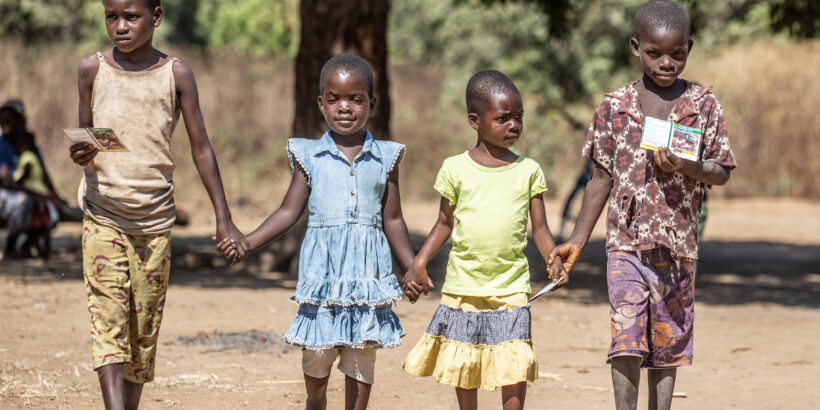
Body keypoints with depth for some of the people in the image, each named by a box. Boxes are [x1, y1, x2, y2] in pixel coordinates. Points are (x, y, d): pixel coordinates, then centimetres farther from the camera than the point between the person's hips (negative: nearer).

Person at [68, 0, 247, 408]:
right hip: (103, 217, -1)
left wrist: (223, 219, 1)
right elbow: (85, 137, 9)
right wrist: (80, 154, -16)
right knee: (108, 327, -13)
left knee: (144, 329, 6)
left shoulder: (176, 74, -2)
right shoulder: (92, 69, 0)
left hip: (155, 220, 1)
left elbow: (201, 148, 3)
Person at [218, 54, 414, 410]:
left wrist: (414, 270, 8)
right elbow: (290, 211, 1)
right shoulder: (309, 156, 4)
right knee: (317, 354, 4)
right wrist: (247, 242, -10)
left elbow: (392, 220, 11)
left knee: (362, 358, 1)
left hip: (368, 270, 0)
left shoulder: (385, 158, 6)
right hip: (323, 269, 0)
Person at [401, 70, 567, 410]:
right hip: (462, 288, 1)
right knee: (463, 368, 10)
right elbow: (444, 223, 9)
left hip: (510, 289, -1)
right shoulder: (456, 169, 0)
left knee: (515, 369, -8)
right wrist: (418, 264, 0)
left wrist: (555, 259, -15)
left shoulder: (528, 171, 2)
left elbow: (540, 228, 3)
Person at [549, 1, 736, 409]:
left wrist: (685, 167, -19)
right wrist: (577, 240, 8)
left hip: (677, 242, 1)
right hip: (626, 240, -1)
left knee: (668, 338, 8)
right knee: (626, 334, -13)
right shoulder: (615, 107, 2)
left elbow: (722, 171, 2)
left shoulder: (704, 105, 1)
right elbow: (602, 177, 8)